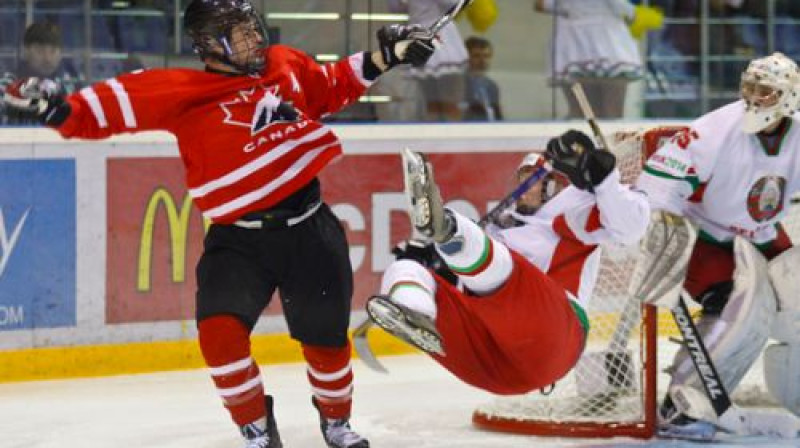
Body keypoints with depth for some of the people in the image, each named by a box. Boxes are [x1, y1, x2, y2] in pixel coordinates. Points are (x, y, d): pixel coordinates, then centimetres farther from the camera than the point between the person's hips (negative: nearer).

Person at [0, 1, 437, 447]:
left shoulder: (287, 65, 5)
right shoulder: (182, 91, -10)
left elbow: (334, 87, 23)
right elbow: (119, 102, -17)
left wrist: (386, 55, 18)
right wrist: (54, 108, -30)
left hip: (310, 230, 3)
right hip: (238, 239, -3)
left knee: (327, 337, 10)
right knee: (220, 331, -22)